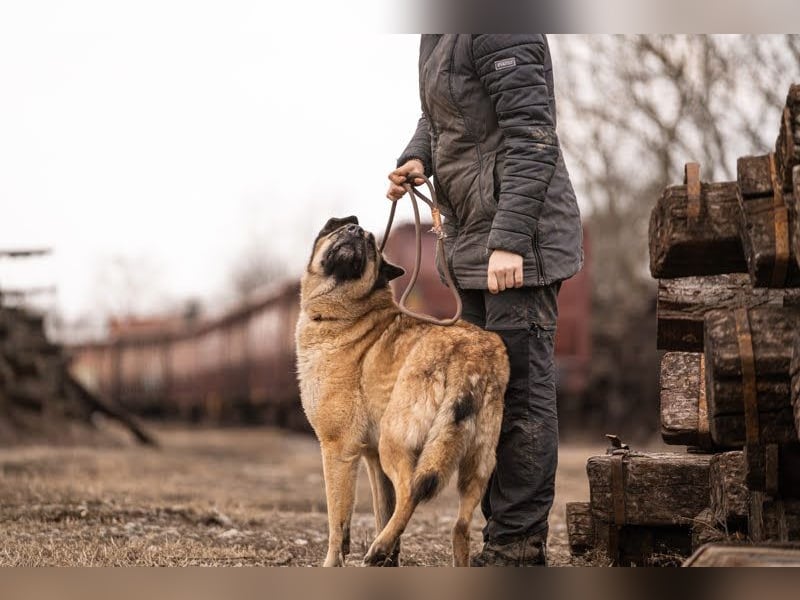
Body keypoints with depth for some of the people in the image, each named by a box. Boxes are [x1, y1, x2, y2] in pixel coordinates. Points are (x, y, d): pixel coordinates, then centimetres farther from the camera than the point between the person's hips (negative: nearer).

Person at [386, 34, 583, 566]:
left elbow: (532, 137, -21)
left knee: (521, 390, -7)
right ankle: (502, 531, 20)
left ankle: (518, 547, -2)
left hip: (518, 243, -10)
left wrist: (508, 241, -26)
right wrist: (416, 158, 6)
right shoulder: (437, 35, 14)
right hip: (473, 243, 10)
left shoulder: (498, 28, -15)